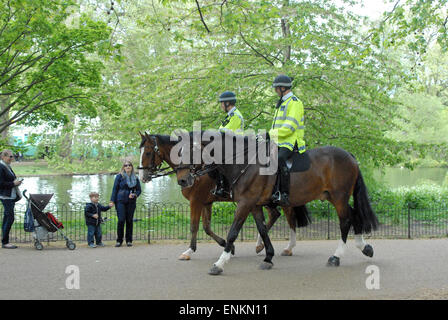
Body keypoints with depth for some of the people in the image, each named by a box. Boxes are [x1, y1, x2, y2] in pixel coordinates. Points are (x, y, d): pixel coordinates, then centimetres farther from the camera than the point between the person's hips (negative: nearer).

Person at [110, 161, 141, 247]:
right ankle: (119, 240, 1)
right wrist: (112, 201, -5)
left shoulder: (135, 178, 10)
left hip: (131, 202, 3)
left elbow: (139, 190, 13)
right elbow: (115, 189, 1)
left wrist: (135, 194, -8)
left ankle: (129, 240, 12)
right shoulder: (119, 176, 2)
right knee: (121, 220, -9)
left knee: (129, 220, 3)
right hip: (120, 201, -3)